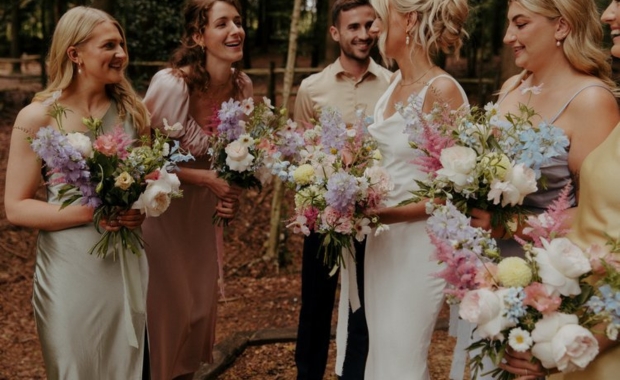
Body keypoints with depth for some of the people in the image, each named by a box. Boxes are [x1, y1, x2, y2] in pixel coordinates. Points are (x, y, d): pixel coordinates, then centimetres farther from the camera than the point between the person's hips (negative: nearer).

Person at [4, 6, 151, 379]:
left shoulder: (131, 110, 3)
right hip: (71, 271, -3)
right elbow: (16, 207, -10)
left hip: (128, 265, 4)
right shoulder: (38, 117, -9)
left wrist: (141, 207, -6)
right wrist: (90, 211, -22)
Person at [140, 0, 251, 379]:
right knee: (166, 309, 6)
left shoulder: (243, 86, -6)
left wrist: (232, 194, -9)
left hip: (204, 212, 6)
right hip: (161, 211, -6)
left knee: (201, 303, 17)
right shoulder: (171, 84, -25)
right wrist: (208, 179, -23)